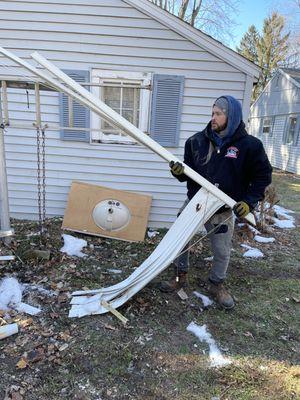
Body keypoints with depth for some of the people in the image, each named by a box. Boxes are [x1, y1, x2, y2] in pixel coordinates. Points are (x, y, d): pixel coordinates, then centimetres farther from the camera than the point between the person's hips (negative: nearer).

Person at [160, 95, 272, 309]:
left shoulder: (249, 145, -9)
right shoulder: (197, 141, -2)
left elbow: (263, 175, -1)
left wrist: (249, 201, -11)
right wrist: (179, 172, -17)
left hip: (223, 210, -2)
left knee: (222, 252, 11)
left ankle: (217, 285, 37)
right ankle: (180, 276, 33)